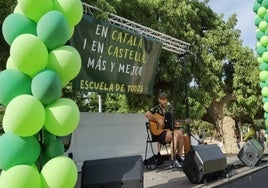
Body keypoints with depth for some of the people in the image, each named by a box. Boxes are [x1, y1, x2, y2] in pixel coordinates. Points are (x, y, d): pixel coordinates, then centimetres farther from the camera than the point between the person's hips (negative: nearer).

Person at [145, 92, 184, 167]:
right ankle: (173, 159, -19)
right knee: (175, 134, -24)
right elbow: (147, 114, -28)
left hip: (165, 130, 8)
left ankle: (180, 156, 2)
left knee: (180, 133, -4)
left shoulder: (166, 110, 17)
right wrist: (158, 120, -26)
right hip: (157, 133, -8)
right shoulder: (156, 108, -8)